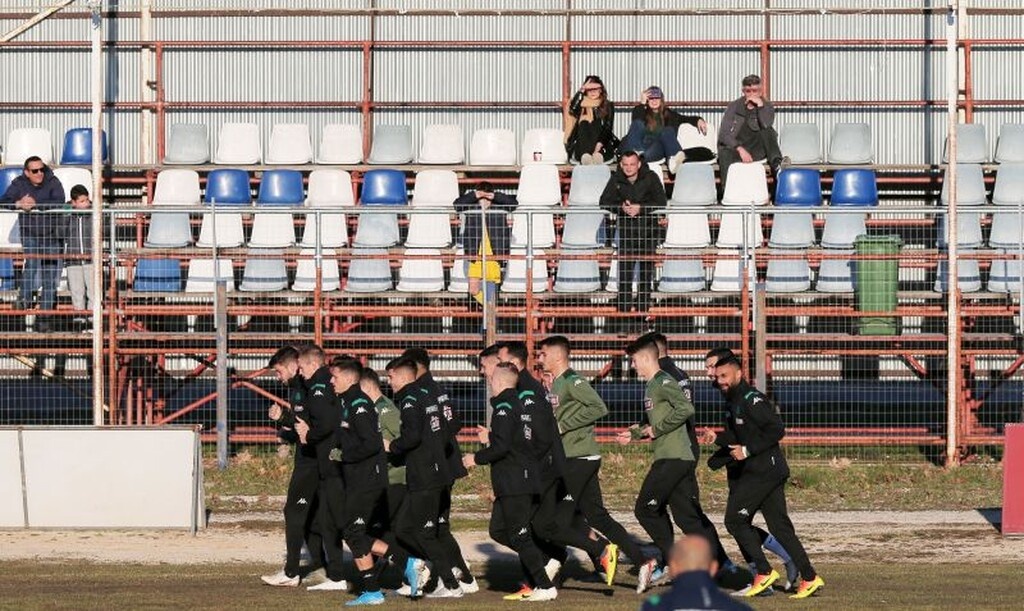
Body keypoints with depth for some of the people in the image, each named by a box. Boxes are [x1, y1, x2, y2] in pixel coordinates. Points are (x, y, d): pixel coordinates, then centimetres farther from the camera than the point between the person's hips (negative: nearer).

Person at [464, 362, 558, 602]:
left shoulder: (504, 407, -13)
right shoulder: (520, 405, 16)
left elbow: (502, 446, -21)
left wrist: (477, 458, -8)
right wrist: (491, 438, 24)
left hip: (514, 483, -10)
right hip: (526, 481, 10)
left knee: (519, 535, -6)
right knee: (498, 530, 14)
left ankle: (545, 586, -7)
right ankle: (541, 560, 10)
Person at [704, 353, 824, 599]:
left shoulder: (751, 399, -14)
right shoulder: (733, 401, 17)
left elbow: (777, 429, -20)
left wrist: (747, 450, -20)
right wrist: (717, 438, 9)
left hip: (763, 471, -10)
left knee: (735, 519, -7)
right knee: (779, 525, 8)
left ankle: (764, 572, -3)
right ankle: (809, 577, 6)